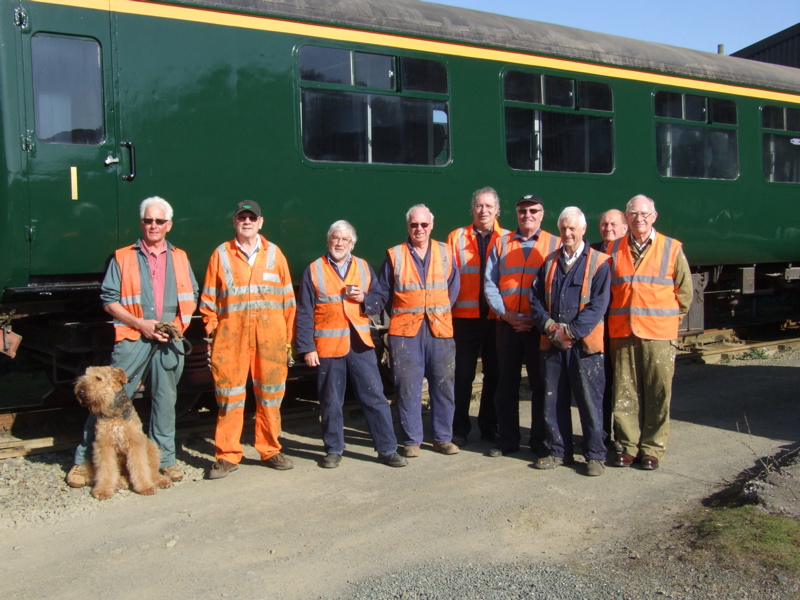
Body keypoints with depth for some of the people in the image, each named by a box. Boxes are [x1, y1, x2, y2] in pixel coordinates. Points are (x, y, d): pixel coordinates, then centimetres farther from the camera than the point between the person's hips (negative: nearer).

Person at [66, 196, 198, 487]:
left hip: (169, 342, 3)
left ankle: (165, 458, 19)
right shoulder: (123, 258, 4)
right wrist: (141, 324, -10)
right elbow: (109, 300, 1)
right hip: (132, 340, -3)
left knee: (165, 400, 9)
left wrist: (178, 323, -1)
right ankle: (84, 459, 6)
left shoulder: (180, 258, 13)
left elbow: (192, 297, 16)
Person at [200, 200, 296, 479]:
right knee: (229, 395, 0)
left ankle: (270, 450, 19)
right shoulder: (221, 254, 9)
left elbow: (288, 299, 10)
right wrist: (212, 334, 0)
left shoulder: (274, 253, 11)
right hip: (231, 336, -1)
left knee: (270, 395, 6)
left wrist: (289, 339, 5)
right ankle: (227, 455, 10)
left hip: (270, 335, 1)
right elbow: (208, 300, 8)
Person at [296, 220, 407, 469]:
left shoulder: (364, 268, 11)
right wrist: (307, 348, -5)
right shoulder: (314, 270, 4)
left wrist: (364, 298, -8)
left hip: (360, 344, 2)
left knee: (375, 397, 0)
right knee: (331, 402, 7)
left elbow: (379, 301, 14)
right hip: (327, 346, -1)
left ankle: (387, 449, 7)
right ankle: (333, 450, 21)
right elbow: (304, 313, 1)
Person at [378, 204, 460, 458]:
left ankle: (442, 437, 17)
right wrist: (400, 315, 6)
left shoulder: (445, 253, 8)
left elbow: (453, 287, 12)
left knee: (443, 384, 5)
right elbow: (385, 293, 10)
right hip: (405, 331, -1)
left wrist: (440, 312, 7)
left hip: (440, 328, 2)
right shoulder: (394, 255, 4)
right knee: (407, 387, 0)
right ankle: (411, 440, 11)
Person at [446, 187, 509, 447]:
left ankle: (489, 425, 21)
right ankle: (459, 427, 15)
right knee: (463, 373, 5)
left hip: (497, 317, 1)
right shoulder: (456, 238, 5)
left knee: (494, 373, 9)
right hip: (465, 316, -1)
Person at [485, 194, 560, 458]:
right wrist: (506, 314, -6)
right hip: (507, 324, 2)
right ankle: (507, 439, 16)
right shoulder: (501, 244, 11)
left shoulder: (555, 245, 5)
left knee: (541, 383, 4)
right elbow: (490, 284, 6)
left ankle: (540, 439, 15)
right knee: (506, 383, 7)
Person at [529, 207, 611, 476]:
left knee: (590, 401, 0)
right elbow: (536, 298, 8)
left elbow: (599, 304, -9)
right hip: (551, 343, 4)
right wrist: (550, 327, -8)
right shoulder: (550, 262, 13)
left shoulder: (598, 262, -1)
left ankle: (595, 455, 12)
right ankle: (559, 451, 21)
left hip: (584, 343, -4)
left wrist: (570, 332, -14)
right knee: (554, 400, 9)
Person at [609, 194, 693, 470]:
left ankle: (652, 448, 11)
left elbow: (684, 291, 9)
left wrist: (668, 319, 6)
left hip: (659, 334, -1)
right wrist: (616, 320, 9)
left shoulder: (672, 249, 4)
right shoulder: (614, 250, 9)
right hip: (622, 334, 2)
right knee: (624, 393, 4)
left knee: (658, 393, 1)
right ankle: (628, 445, 15)